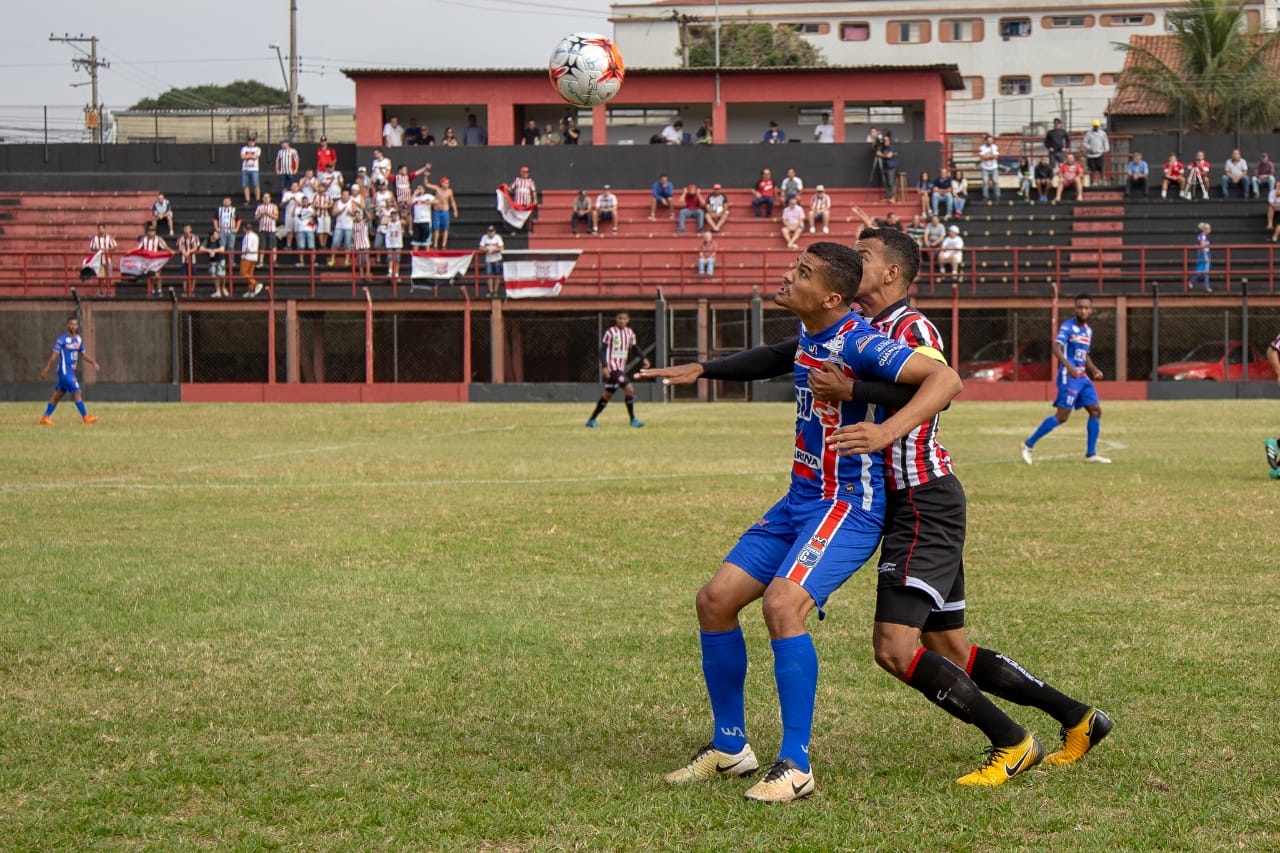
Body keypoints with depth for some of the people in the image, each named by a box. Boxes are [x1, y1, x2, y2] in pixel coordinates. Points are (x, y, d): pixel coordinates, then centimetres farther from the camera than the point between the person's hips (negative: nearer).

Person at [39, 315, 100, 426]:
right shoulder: (62, 339, -12)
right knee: (77, 392, -9)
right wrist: (46, 370, -13)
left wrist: (93, 362, 8)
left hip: (71, 371, 8)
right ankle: (85, 417, -5)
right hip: (64, 370, -8)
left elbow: (83, 354, 21)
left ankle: (45, 417, 18)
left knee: (58, 394, 11)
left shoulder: (78, 339, 11)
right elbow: (54, 356, -13)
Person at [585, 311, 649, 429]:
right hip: (612, 367, -7)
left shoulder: (630, 332, 9)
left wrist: (643, 358, 4)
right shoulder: (610, 332, -10)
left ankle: (591, 420, 21)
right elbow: (602, 350, -10)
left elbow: (635, 346, 21)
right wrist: (604, 367, -19)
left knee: (608, 394, 13)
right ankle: (633, 419, -8)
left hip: (621, 368, 7)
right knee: (629, 389, -18)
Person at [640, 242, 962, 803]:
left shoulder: (857, 343, -21)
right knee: (715, 600, 6)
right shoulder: (809, 335, 7)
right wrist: (705, 370, 35)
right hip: (801, 501, 10)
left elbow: (945, 379, -30)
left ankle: (795, 767, -20)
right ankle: (729, 749, 19)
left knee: (782, 604, -28)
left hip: (848, 505, -10)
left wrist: (888, 431, -44)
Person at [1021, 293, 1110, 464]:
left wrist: (1094, 370, 10)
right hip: (1068, 376, -8)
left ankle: (1091, 454, 9)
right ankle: (1029, 445, -4)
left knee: (1096, 410, 2)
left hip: (1082, 377, 8)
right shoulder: (1068, 326, -9)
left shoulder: (1088, 330, 16)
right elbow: (1056, 348, -21)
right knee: (1062, 416, -12)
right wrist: (1069, 366, -34)